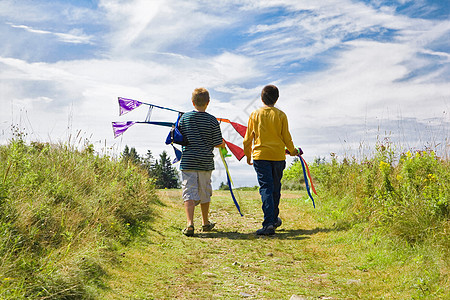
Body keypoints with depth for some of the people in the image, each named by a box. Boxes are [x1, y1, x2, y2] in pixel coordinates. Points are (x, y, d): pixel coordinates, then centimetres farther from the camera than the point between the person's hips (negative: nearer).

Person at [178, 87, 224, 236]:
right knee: (205, 193, 15)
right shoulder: (212, 120, -4)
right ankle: (205, 223, 30)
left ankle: (190, 224, -18)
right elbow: (218, 143, -3)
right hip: (206, 162, 1)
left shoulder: (184, 118, -1)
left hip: (188, 161, 0)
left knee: (189, 193, -2)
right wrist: (223, 143, 19)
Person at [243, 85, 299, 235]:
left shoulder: (255, 114, 1)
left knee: (266, 189, -5)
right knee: (276, 188, 15)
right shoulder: (281, 115, 0)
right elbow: (286, 137, 3)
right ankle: (274, 219, 30)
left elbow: (248, 139, 4)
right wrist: (292, 150, 21)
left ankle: (269, 224, -16)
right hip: (278, 155, 1)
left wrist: (248, 156, 18)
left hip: (260, 155, -1)